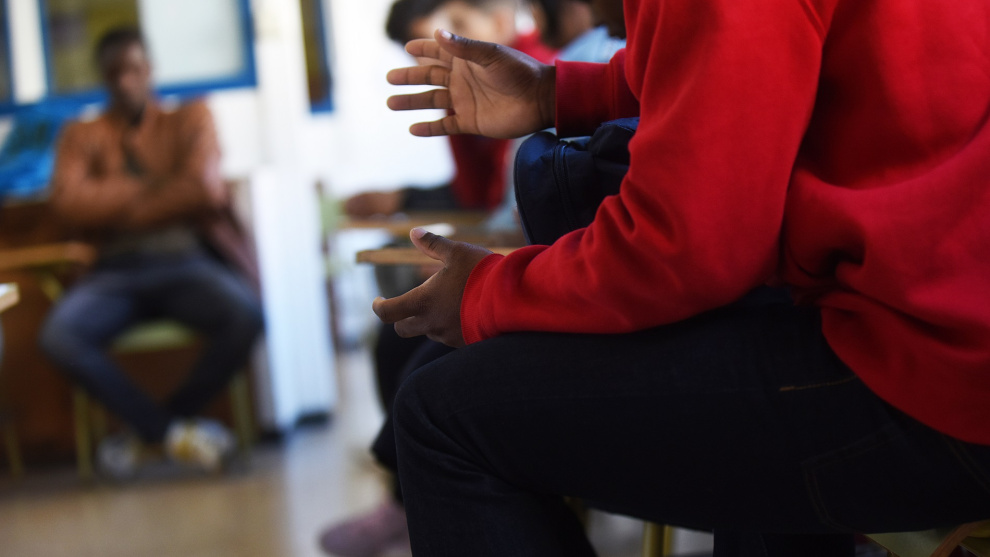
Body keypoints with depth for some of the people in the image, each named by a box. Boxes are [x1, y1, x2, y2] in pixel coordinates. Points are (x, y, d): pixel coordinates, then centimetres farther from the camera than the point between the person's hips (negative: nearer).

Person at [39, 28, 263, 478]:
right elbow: (67, 203, -4)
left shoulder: (190, 119, 13)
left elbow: (206, 188, -5)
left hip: (186, 262, 0)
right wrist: (150, 191, -6)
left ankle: (145, 430, -12)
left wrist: (117, 207, -3)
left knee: (245, 315, -34)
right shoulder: (83, 136, 15)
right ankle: (174, 431, -17)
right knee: (59, 337, -32)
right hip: (116, 271, 1)